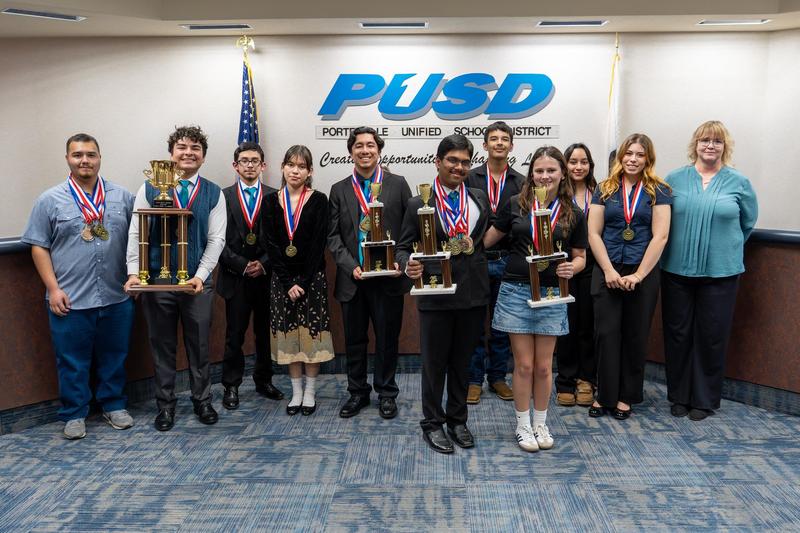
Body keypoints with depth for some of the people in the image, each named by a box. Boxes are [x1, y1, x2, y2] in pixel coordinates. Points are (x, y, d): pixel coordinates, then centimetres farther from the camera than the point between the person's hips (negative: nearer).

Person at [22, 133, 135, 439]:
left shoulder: (122, 197, 5)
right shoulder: (50, 200, 0)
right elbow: (39, 247, 0)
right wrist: (53, 288, -7)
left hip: (117, 297, 2)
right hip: (70, 300, -2)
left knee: (114, 357, 14)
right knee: (72, 361, 8)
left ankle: (113, 405, 31)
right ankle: (74, 414, 24)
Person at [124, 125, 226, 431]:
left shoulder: (213, 194, 1)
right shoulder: (150, 188, 0)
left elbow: (216, 240, -3)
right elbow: (136, 233, -2)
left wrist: (200, 276, -13)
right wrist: (133, 273, -12)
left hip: (198, 282, 0)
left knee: (199, 345, 11)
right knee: (162, 346, 11)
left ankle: (202, 401, 28)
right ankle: (165, 405, 26)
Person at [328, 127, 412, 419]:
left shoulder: (398, 184, 2)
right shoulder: (339, 190, 7)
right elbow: (333, 236, 3)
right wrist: (351, 266, -10)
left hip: (389, 277, -2)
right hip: (352, 278, 2)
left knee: (387, 338, 8)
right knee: (354, 339, 12)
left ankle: (386, 393, 25)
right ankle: (358, 392, 28)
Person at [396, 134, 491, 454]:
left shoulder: (480, 199, 7)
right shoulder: (419, 204, -3)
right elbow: (404, 247, -3)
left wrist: (473, 246, -2)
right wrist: (408, 266, -21)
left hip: (473, 294, 3)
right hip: (435, 294, -3)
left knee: (462, 362, 16)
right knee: (434, 363, 9)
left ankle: (457, 420, 31)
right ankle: (433, 424, 25)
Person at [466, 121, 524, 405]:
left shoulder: (522, 183, 6)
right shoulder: (469, 178, 2)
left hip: (507, 262, 2)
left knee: (502, 324, 10)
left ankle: (497, 377, 23)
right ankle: (474, 379, 16)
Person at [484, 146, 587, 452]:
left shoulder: (573, 214, 2)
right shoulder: (516, 205, 0)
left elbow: (580, 256, 8)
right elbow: (489, 239, 8)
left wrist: (571, 268, -14)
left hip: (551, 295, 1)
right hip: (516, 292, -1)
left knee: (543, 366, 10)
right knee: (524, 365, 5)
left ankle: (541, 424, 28)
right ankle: (523, 426, 22)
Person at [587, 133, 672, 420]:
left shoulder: (658, 191, 2)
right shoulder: (605, 190, 6)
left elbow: (660, 237, -5)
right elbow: (594, 233, 1)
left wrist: (638, 275, -11)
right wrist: (609, 271, -9)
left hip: (643, 273, 0)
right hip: (607, 272, 1)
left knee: (635, 336, 7)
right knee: (607, 333, 1)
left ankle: (626, 396, 20)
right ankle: (604, 395, 14)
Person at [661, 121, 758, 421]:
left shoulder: (739, 183, 2)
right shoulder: (674, 180, 3)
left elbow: (747, 223, 13)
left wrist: (724, 247, 13)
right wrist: (683, 245, 10)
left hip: (721, 272, -1)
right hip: (677, 270, 1)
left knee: (711, 336, 5)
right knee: (677, 334, 7)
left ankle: (705, 399, 19)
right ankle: (679, 396, 22)